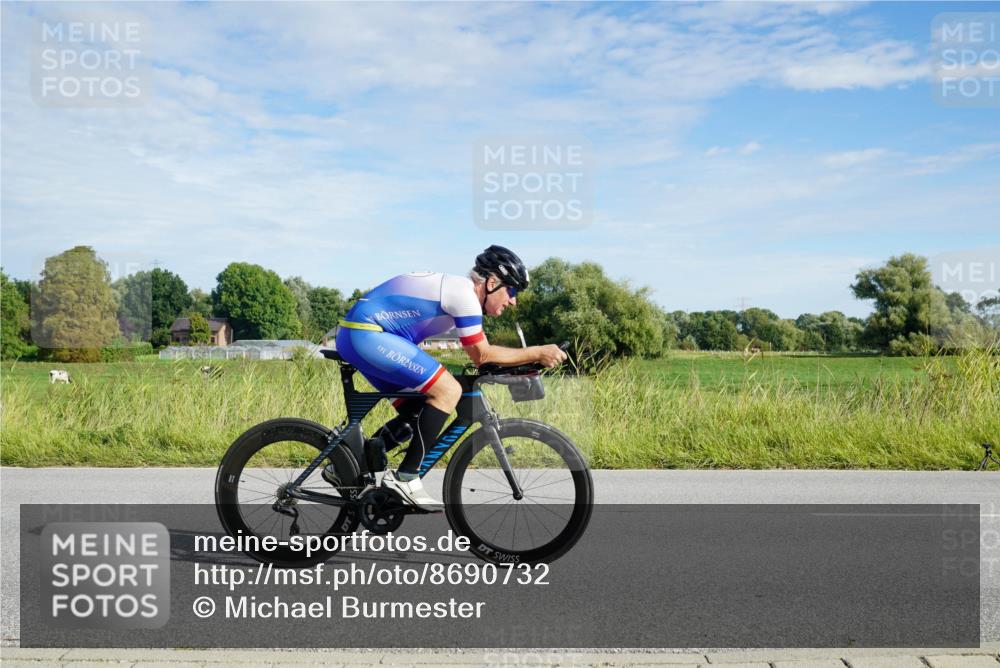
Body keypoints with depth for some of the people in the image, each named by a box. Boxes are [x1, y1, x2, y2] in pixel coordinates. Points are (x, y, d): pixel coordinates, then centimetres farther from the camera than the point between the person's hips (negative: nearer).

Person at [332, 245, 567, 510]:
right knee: (449, 391, -14)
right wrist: (537, 353, -3)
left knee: (416, 414, 13)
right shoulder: (464, 292, -13)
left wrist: (529, 357, 13)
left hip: (354, 335, 10)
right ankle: (405, 478, -10)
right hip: (368, 335, -10)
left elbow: (481, 352, 21)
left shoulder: (456, 288, 17)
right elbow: (482, 356, -8)